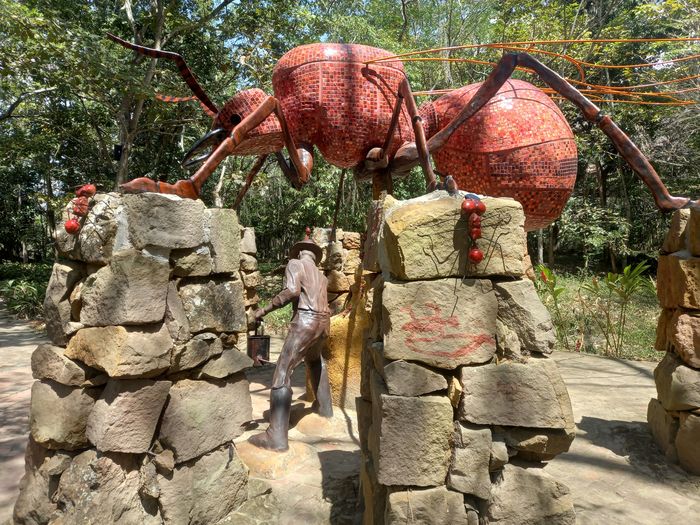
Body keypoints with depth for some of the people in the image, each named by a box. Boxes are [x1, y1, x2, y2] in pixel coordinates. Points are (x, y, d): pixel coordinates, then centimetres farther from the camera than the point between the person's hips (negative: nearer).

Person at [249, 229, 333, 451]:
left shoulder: (294, 264, 2)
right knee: (315, 361, 35)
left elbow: (292, 291, -16)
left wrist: (264, 309, -12)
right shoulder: (322, 276, 24)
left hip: (305, 321, -8)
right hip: (323, 323, 8)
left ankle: (277, 437, -16)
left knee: (282, 373, -9)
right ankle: (325, 406, 45)